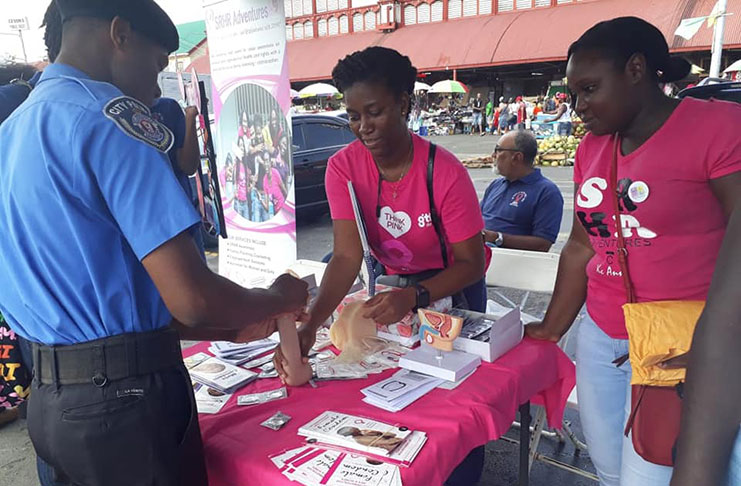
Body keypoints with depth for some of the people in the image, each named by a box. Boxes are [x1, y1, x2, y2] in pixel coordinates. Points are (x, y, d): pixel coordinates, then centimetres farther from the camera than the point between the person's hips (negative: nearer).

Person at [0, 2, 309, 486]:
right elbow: (192, 299, -24)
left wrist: (230, 330, 14)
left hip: (50, 397, 9)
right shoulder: (108, 116, -17)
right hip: (124, 396, -8)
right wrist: (280, 299, -2)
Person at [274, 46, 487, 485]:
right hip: (395, 283, 3)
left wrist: (415, 297, -41)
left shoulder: (445, 172, -29)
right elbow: (347, 257, -26)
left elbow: (471, 263, -23)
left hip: (453, 286, -3)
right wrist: (311, 324, -41)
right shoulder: (344, 168, -19)